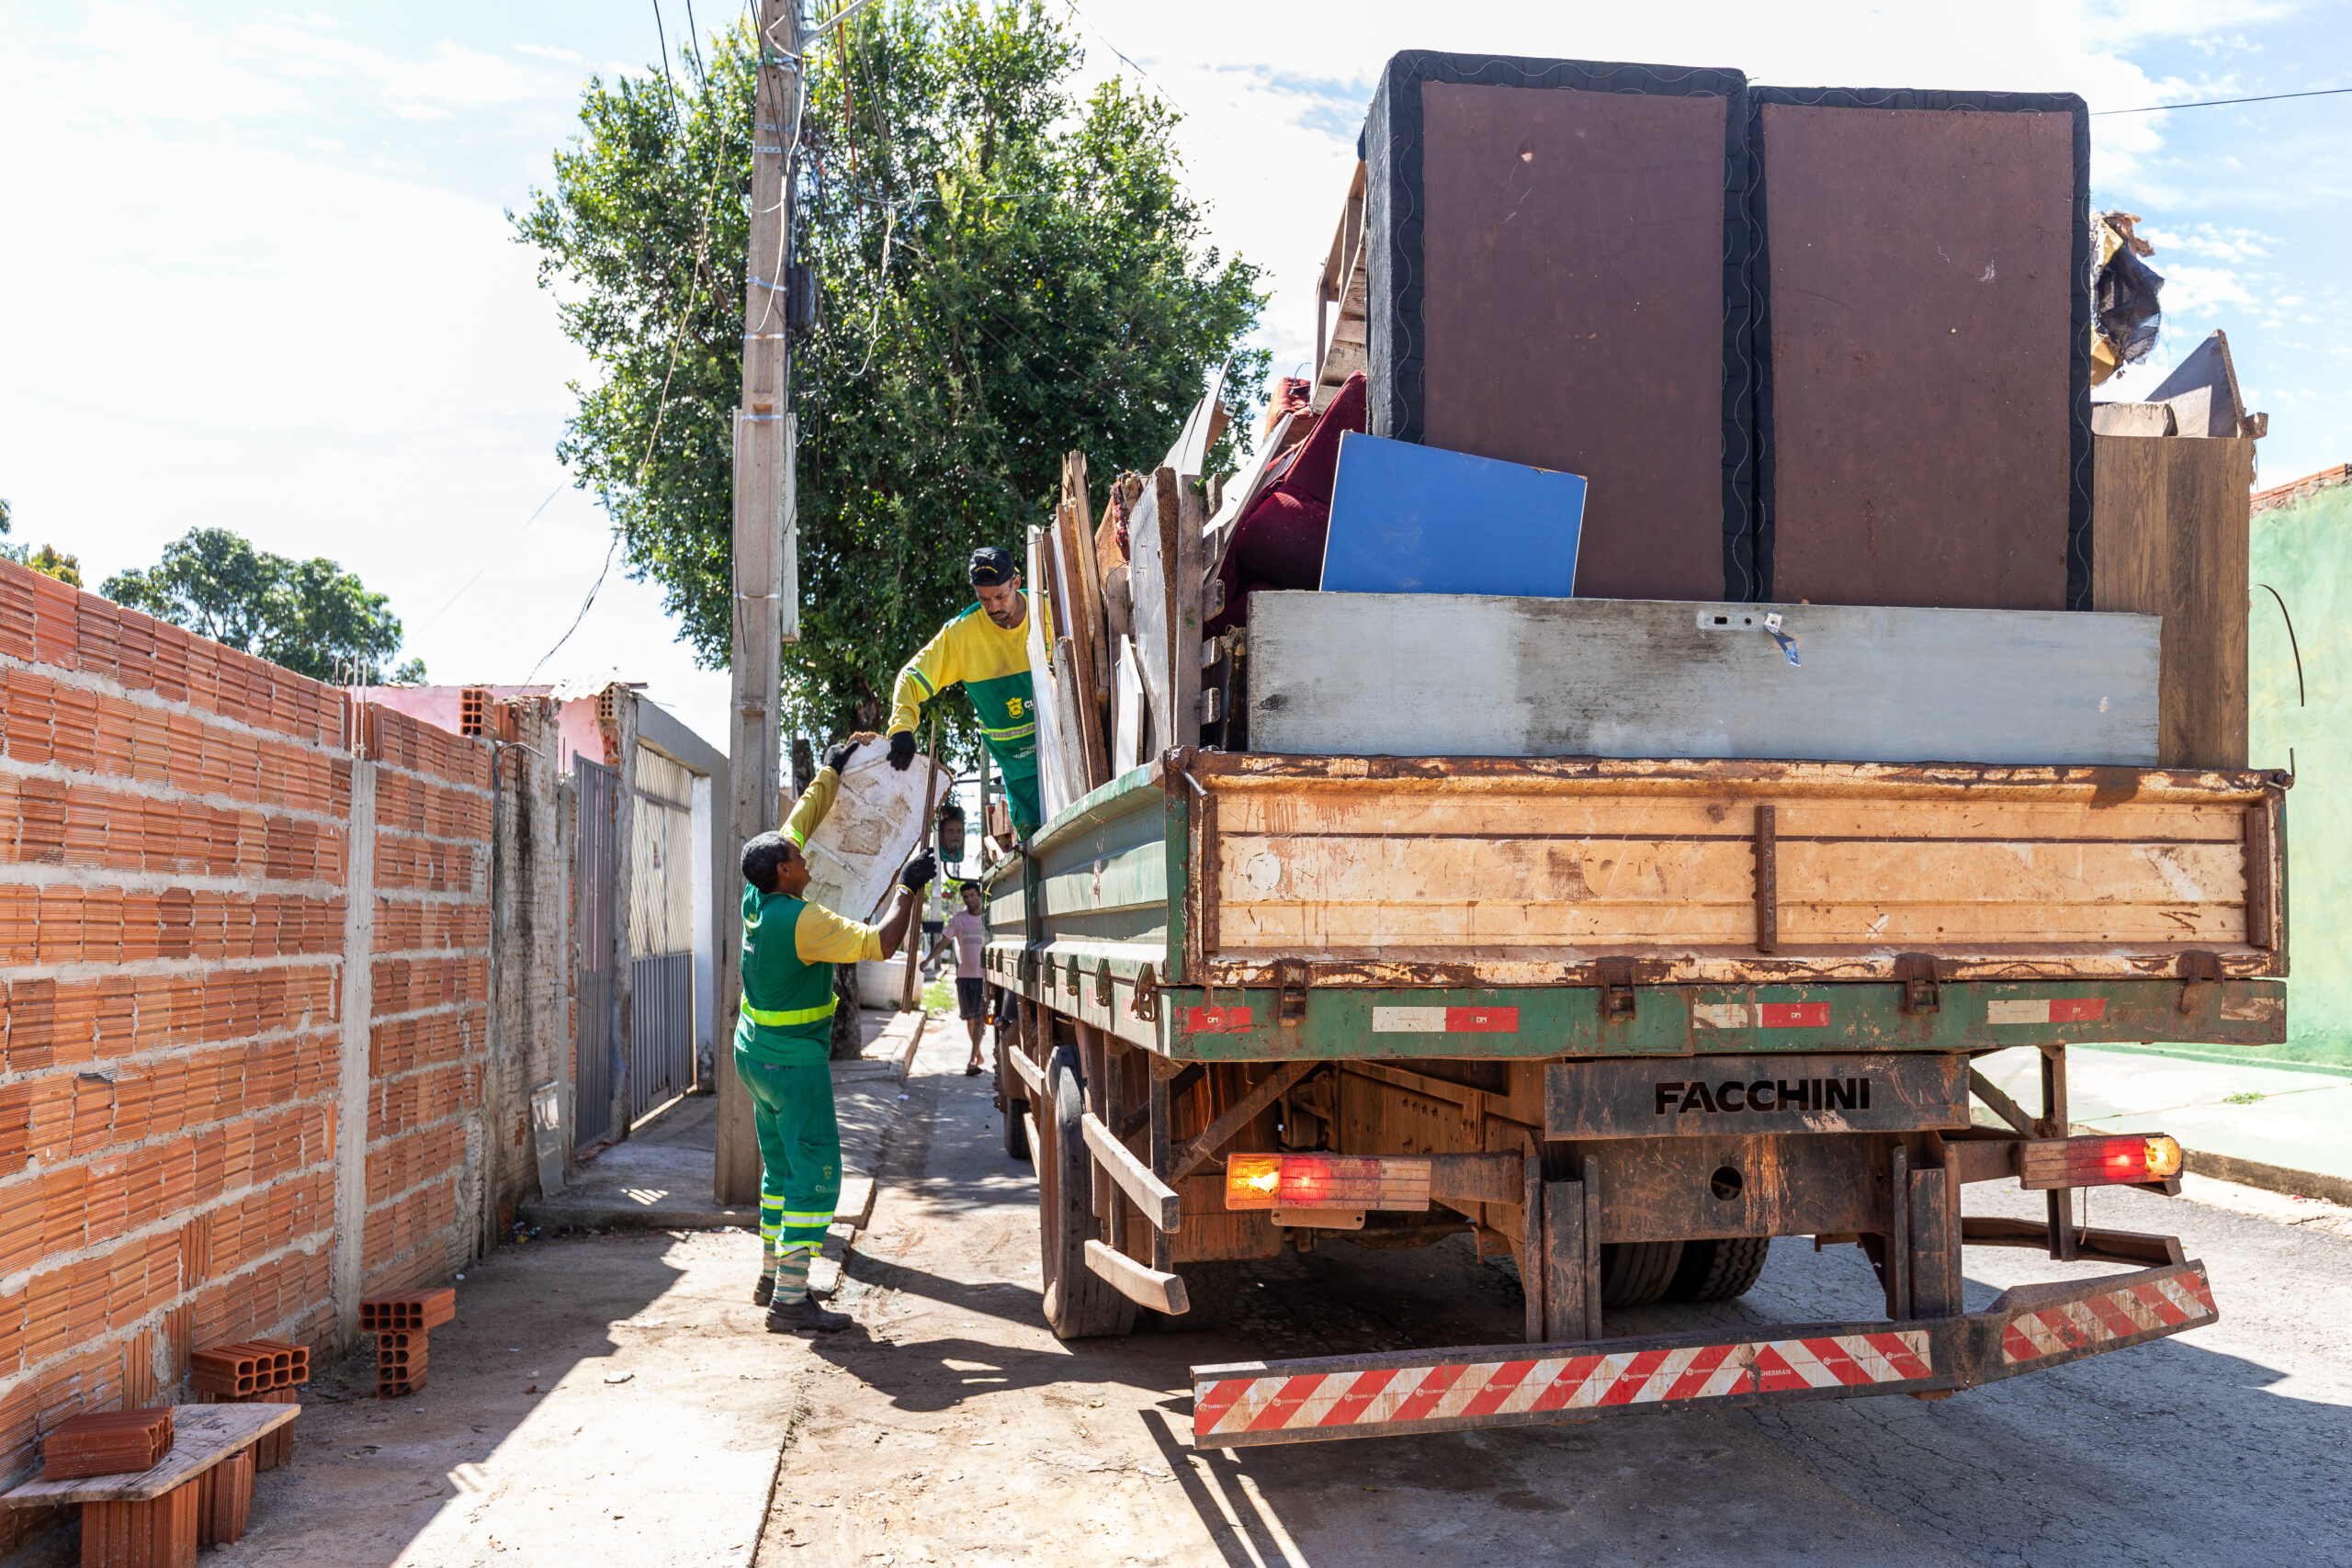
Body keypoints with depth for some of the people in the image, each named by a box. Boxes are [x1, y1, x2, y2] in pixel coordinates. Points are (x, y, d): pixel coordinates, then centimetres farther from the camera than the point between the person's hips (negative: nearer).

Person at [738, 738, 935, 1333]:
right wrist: (909, 888, -14)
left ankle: (772, 1277, 26)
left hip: (756, 1053, 10)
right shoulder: (803, 920, -23)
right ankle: (789, 1300, -10)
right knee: (815, 1173, -8)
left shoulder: (758, 899, 2)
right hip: (794, 1061, -10)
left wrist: (831, 771, 22)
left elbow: (799, 821, 14)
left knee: (782, 1168, 18)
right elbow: (879, 942, -25)